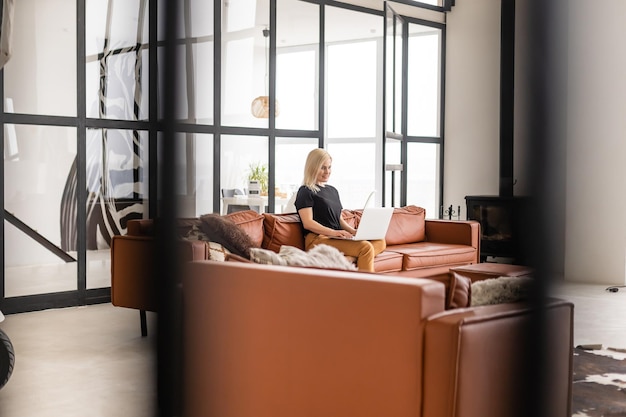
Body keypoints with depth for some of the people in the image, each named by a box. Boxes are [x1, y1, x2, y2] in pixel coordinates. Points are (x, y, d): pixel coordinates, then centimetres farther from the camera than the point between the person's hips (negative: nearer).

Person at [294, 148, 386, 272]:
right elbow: (308, 223, -11)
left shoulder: (332, 190, 27)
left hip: (337, 238, 8)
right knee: (366, 247, -29)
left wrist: (353, 231, 5)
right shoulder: (305, 192, 1)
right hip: (318, 239, -8)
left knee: (380, 242, -16)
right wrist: (334, 232, -23)